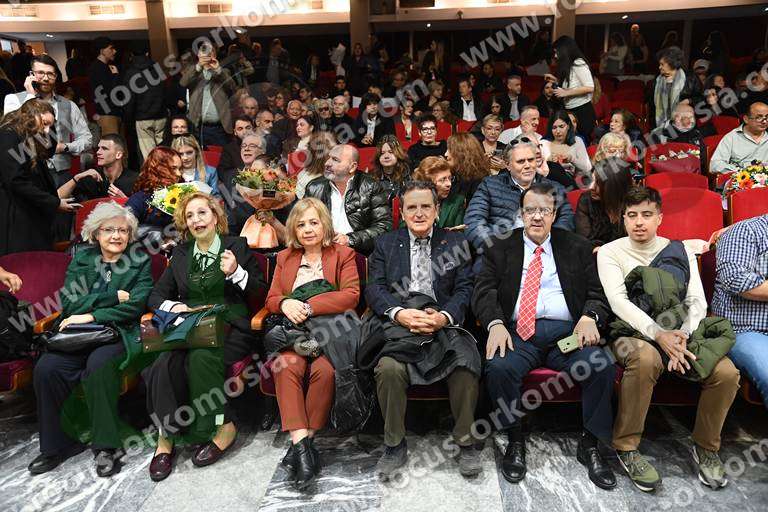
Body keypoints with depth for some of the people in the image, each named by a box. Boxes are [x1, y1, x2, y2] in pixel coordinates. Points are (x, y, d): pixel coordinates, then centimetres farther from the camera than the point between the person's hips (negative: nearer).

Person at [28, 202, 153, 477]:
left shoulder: (140, 261, 6)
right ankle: (58, 443, -4)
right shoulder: (82, 259, 14)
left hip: (120, 334, -3)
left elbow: (135, 306, -6)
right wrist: (113, 296, -9)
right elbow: (69, 303, 1)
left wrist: (91, 315, -12)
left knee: (99, 364, -33)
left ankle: (107, 445, -21)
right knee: (46, 368, -23)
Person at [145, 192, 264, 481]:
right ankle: (165, 436, -16)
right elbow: (155, 296, 18)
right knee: (164, 363, -28)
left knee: (201, 357, -33)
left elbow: (260, 292, 6)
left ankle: (223, 427, -16)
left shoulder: (237, 246, 10)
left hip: (228, 327, -3)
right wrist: (173, 305, -4)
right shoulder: (181, 253, 20)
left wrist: (236, 272, -11)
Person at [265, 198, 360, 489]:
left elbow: (351, 295, -4)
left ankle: (304, 440, -17)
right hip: (294, 331, 3)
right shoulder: (285, 258, 22)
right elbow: (271, 299, 16)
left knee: (324, 370, -32)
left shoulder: (343, 255, 11)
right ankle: (302, 443, -30)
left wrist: (309, 307, -13)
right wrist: (285, 303, -9)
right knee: (286, 366, -30)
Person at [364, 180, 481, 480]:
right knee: (389, 367, -30)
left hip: (444, 323, 0)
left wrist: (443, 316, -15)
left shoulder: (455, 242, 15)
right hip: (397, 323, 0)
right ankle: (395, 446, -6)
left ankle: (465, 442, -5)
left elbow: (465, 289, 5)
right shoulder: (385, 243, 16)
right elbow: (374, 289, 4)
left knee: (466, 364, -29)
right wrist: (400, 313, -16)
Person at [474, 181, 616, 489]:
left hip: (568, 331, 2)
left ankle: (590, 444, -3)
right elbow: (483, 291, 3)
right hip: (518, 331, -1)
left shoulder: (577, 248, 17)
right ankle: (515, 440, -6)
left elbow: (597, 293, 12)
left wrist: (590, 317, -11)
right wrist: (495, 323, -16)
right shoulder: (500, 247, 13)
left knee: (603, 367, -26)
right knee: (498, 367, -31)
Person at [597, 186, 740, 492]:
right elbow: (618, 301, -10)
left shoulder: (680, 251, 13)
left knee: (726, 372, -22)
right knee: (646, 357, -37)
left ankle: (705, 447, 5)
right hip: (632, 332, -3)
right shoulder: (610, 252, 3)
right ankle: (625, 448, -19)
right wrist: (658, 334, -23)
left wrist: (682, 335, -15)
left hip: (678, 332, 4)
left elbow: (697, 301, 5)